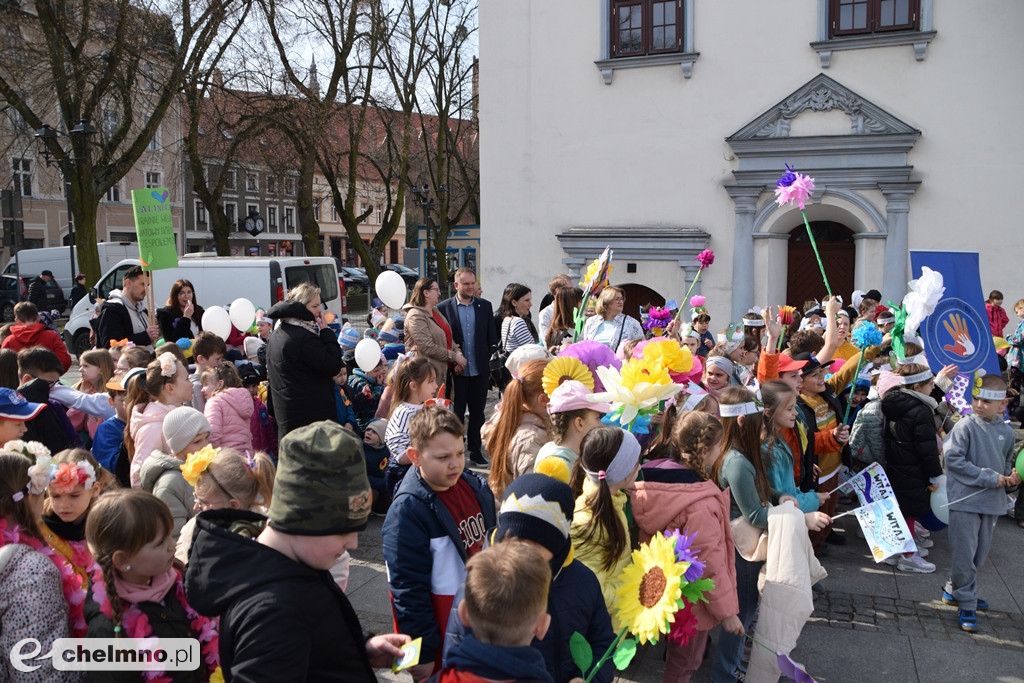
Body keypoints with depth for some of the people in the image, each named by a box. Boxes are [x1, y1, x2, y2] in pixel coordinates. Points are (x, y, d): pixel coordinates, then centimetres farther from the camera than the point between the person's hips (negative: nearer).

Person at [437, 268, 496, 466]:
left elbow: (492, 338, 9)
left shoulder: (485, 306, 7)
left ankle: (475, 451, 22)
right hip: (456, 372, -3)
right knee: (457, 414, 7)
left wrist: (493, 365, 4)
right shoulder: (443, 308, -2)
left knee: (478, 412, 10)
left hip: (480, 370, 3)